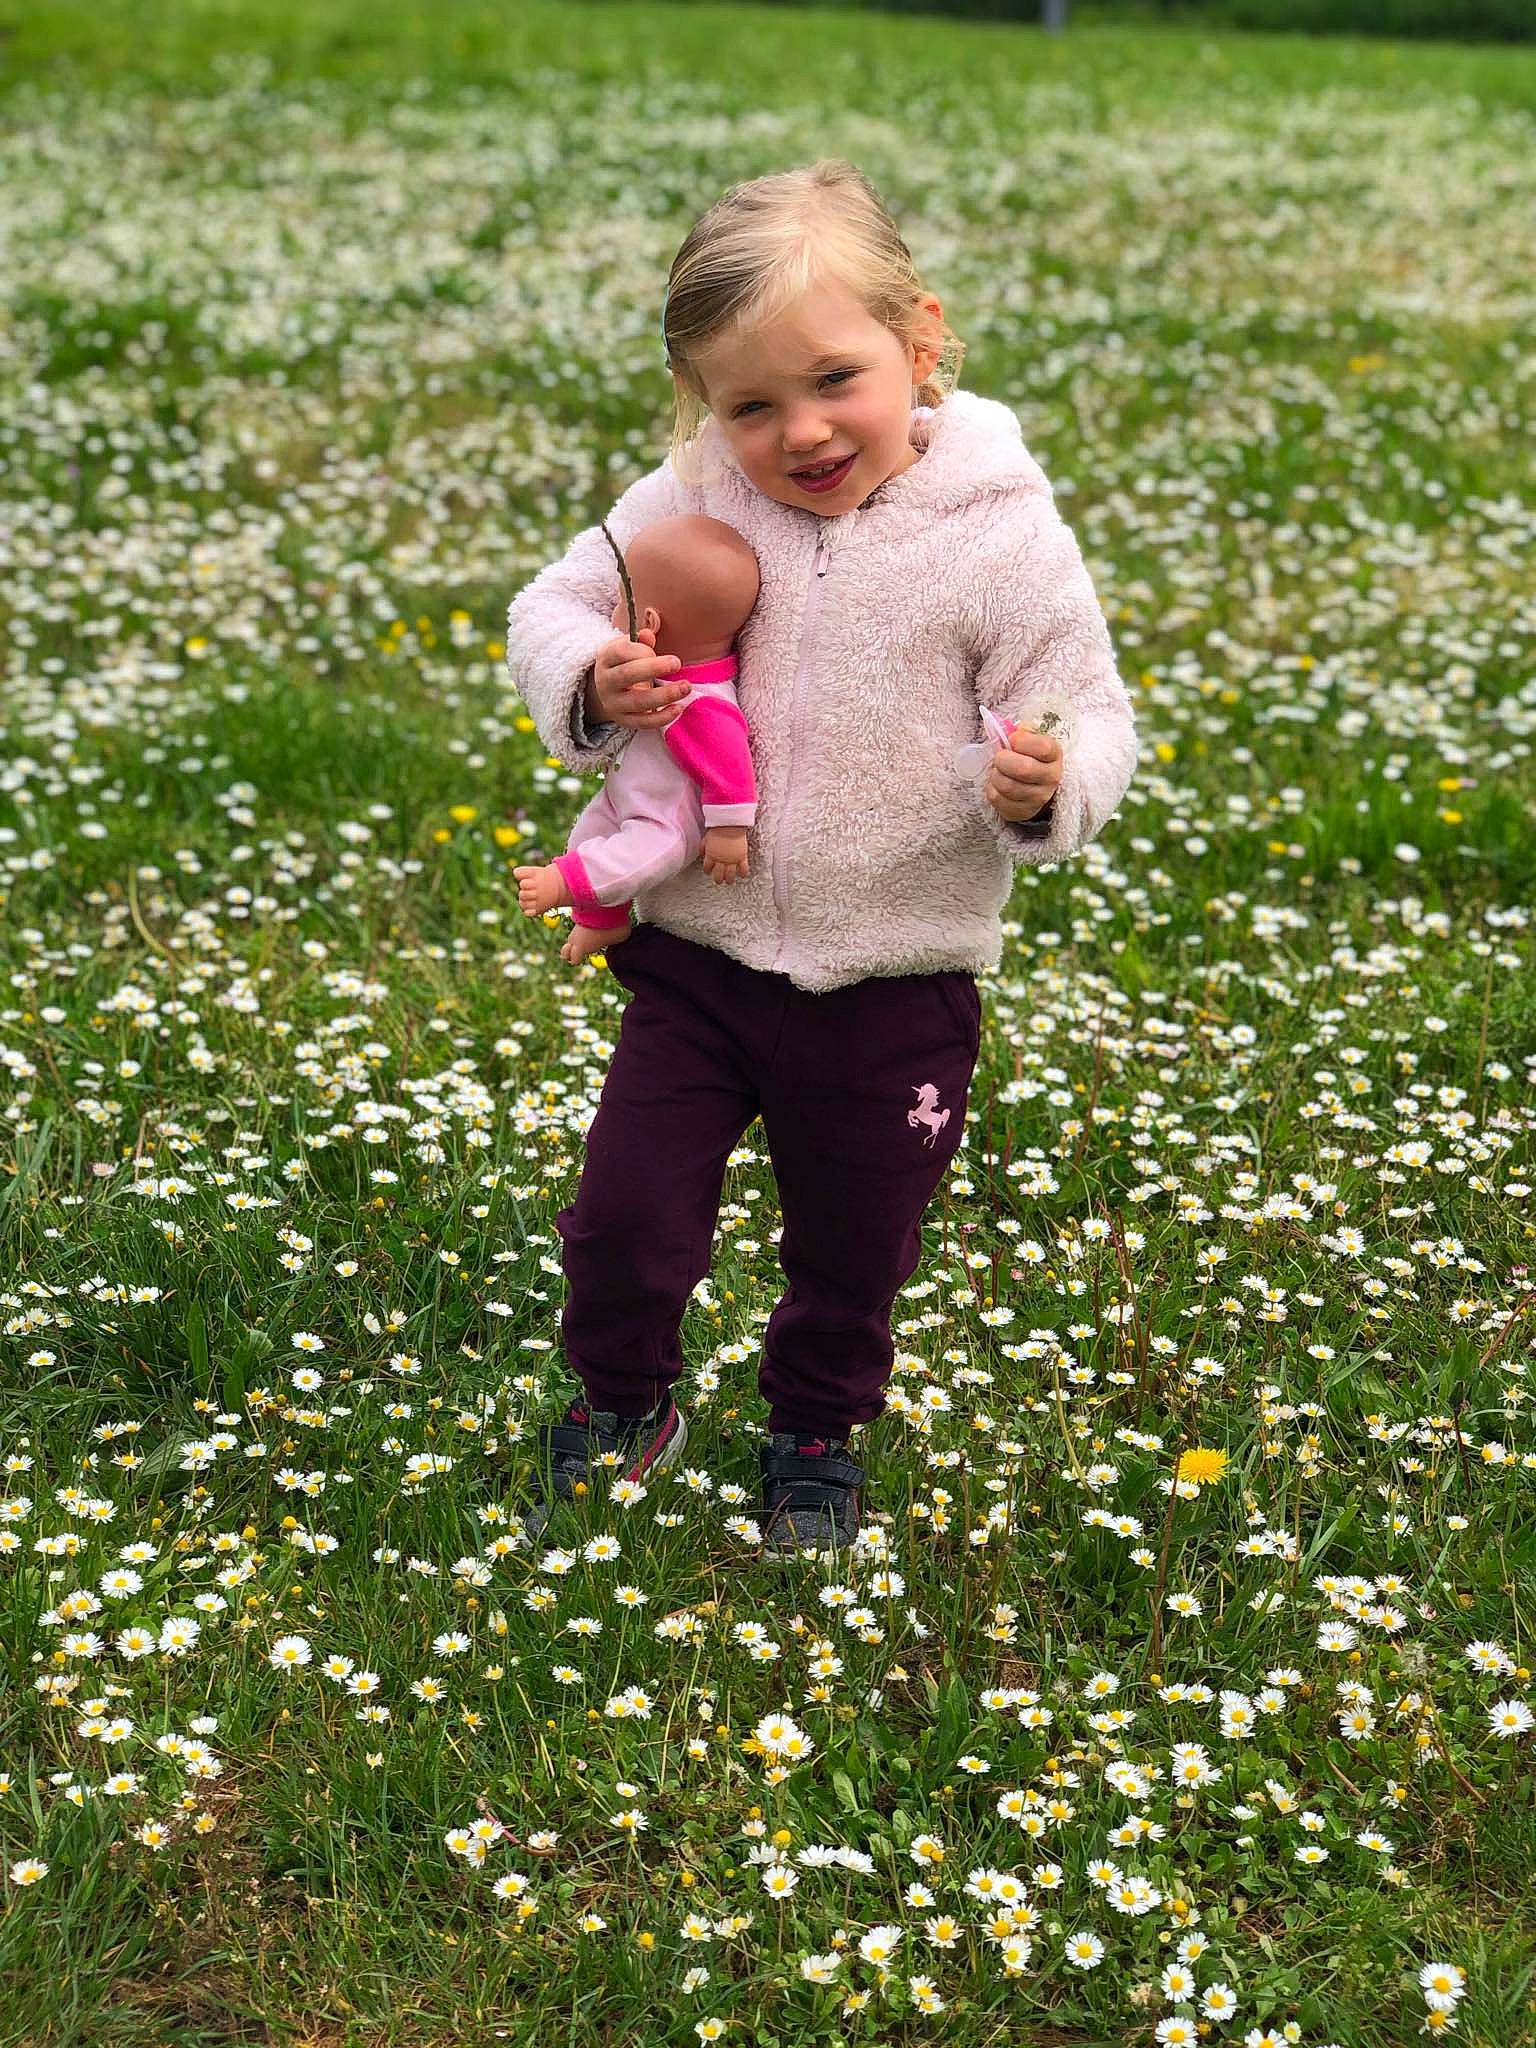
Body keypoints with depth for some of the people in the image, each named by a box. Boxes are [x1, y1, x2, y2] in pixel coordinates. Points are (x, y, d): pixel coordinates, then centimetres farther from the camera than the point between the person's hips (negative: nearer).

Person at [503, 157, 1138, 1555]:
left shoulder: (1003, 538, -15)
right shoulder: (686, 505, -9)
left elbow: (1091, 720, -9)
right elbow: (551, 610, 3)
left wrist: (1048, 785, -32)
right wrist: (589, 686, -19)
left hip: (895, 989, -1)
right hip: (697, 957, 2)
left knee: (853, 1252, 17)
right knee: (626, 1217, 7)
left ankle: (816, 1436, 46)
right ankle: (624, 1408, 39)